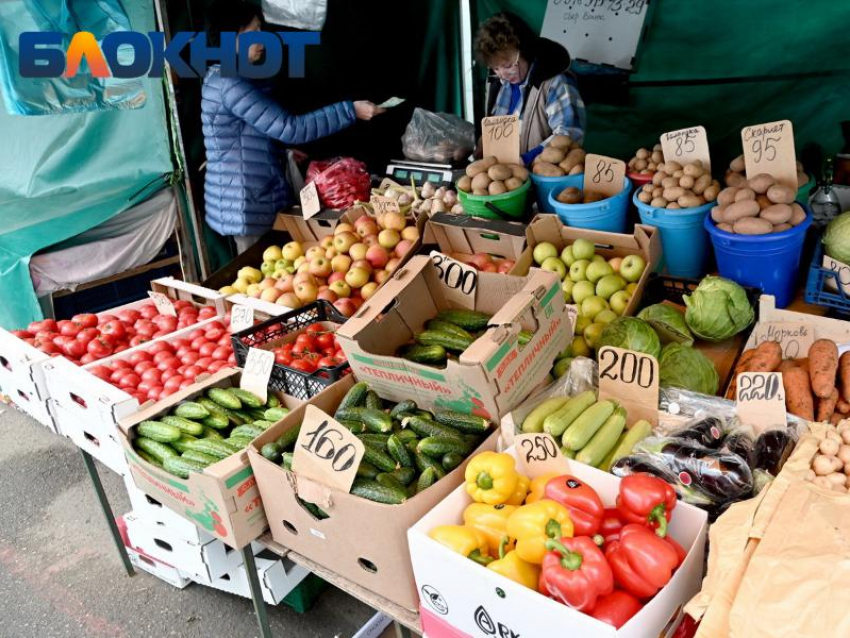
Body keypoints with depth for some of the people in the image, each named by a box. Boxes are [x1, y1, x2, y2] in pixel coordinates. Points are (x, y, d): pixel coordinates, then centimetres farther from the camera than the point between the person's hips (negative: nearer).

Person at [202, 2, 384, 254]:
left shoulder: (221, 78, 12)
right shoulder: (230, 84, -20)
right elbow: (290, 127, -26)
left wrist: (282, 151, 19)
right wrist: (351, 110, -24)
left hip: (247, 199, 10)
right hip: (246, 204, -10)